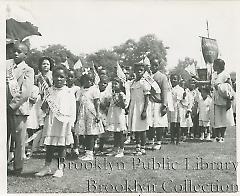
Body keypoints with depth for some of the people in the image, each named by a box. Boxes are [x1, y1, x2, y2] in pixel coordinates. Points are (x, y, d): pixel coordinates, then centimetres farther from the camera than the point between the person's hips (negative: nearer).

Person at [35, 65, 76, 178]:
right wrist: (44, 107, -13)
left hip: (63, 122, -2)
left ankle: (60, 168, 14)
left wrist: (71, 123, -4)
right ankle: (47, 167, 17)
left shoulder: (69, 93, 0)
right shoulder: (49, 91, 7)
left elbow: (72, 109, 1)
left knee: (61, 147, 4)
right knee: (49, 146, 7)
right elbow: (44, 108, 10)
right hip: (50, 122, 2)